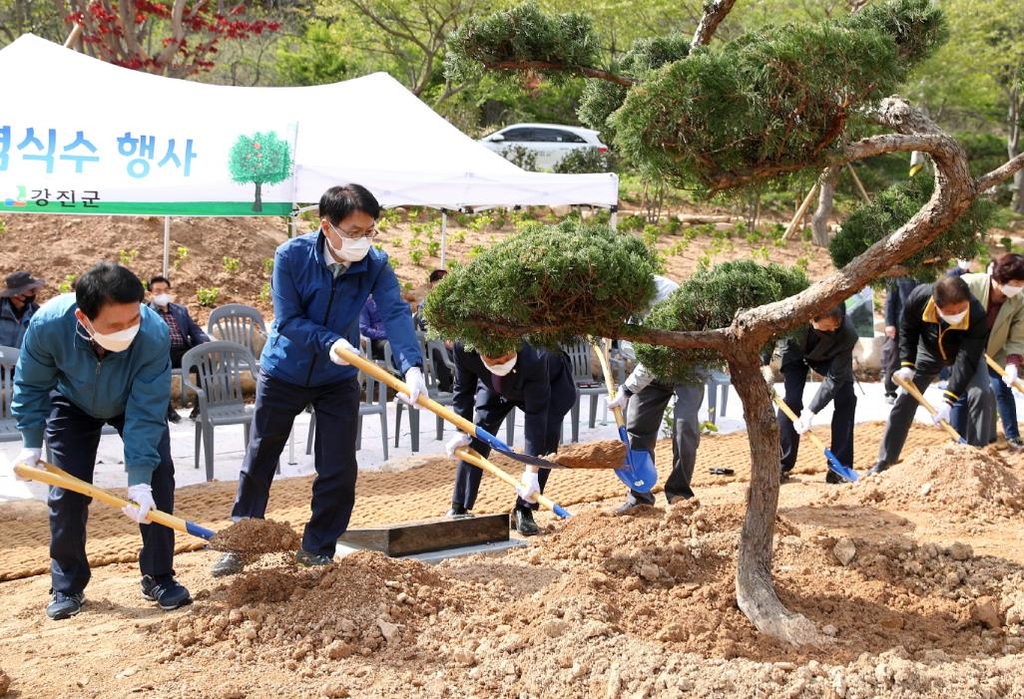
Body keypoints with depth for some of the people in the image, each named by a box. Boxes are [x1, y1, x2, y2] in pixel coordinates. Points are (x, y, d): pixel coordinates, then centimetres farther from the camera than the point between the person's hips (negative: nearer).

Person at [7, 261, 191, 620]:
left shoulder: (155, 334, -43)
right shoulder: (48, 325, -40)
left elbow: (145, 414, -36)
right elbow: (31, 387, -18)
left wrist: (139, 480, -38)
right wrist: (31, 444, -14)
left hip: (135, 402, 0)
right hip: (73, 404, 0)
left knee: (158, 477, -12)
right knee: (67, 491, -6)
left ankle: (158, 577, 1)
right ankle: (67, 586, 10)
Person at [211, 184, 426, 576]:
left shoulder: (375, 265, -19)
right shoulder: (291, 256, -23)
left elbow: (396, 314, -33)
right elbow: (288, 320, -23)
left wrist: (412, 367, -49)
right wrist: (330, 342, -40)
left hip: (338, 380, 1)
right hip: (283, 372, -1)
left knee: (339, 470, 0)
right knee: (258, 461, 8)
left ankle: (317, 550, 17)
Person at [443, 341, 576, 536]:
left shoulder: (534, 359, -48)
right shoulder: (465, 347, -39)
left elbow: (536, 415, -42)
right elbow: (463, 391, -17)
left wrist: (531, 473, -41)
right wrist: (461, 433, -20)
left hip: (551, 381, -3)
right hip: (496, 386, 3)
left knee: (546, 438, -20)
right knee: (475, 439, -3)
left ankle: (523, 511, -9)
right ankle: (458, 509, 7)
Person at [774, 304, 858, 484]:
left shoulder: (848, 335, -39)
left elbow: (834, 379, -33)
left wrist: (810, 412, -38)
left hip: (829, 357, 1)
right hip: (795, 350, 0)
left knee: (846, 398, -15)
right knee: (791, 400, -16)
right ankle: (781, 467, -3)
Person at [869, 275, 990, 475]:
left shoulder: (977, 315, -41)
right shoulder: (919, 298, -36)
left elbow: (966, 361, -38)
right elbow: (907, 329, -13)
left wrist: (948, 400, -43)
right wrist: (907, 365, -20)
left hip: (965, 354, -2)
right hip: (929, 350, 2)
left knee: (981, 394, -25)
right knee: (905, 400, 0)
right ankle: (885, 461, 10)